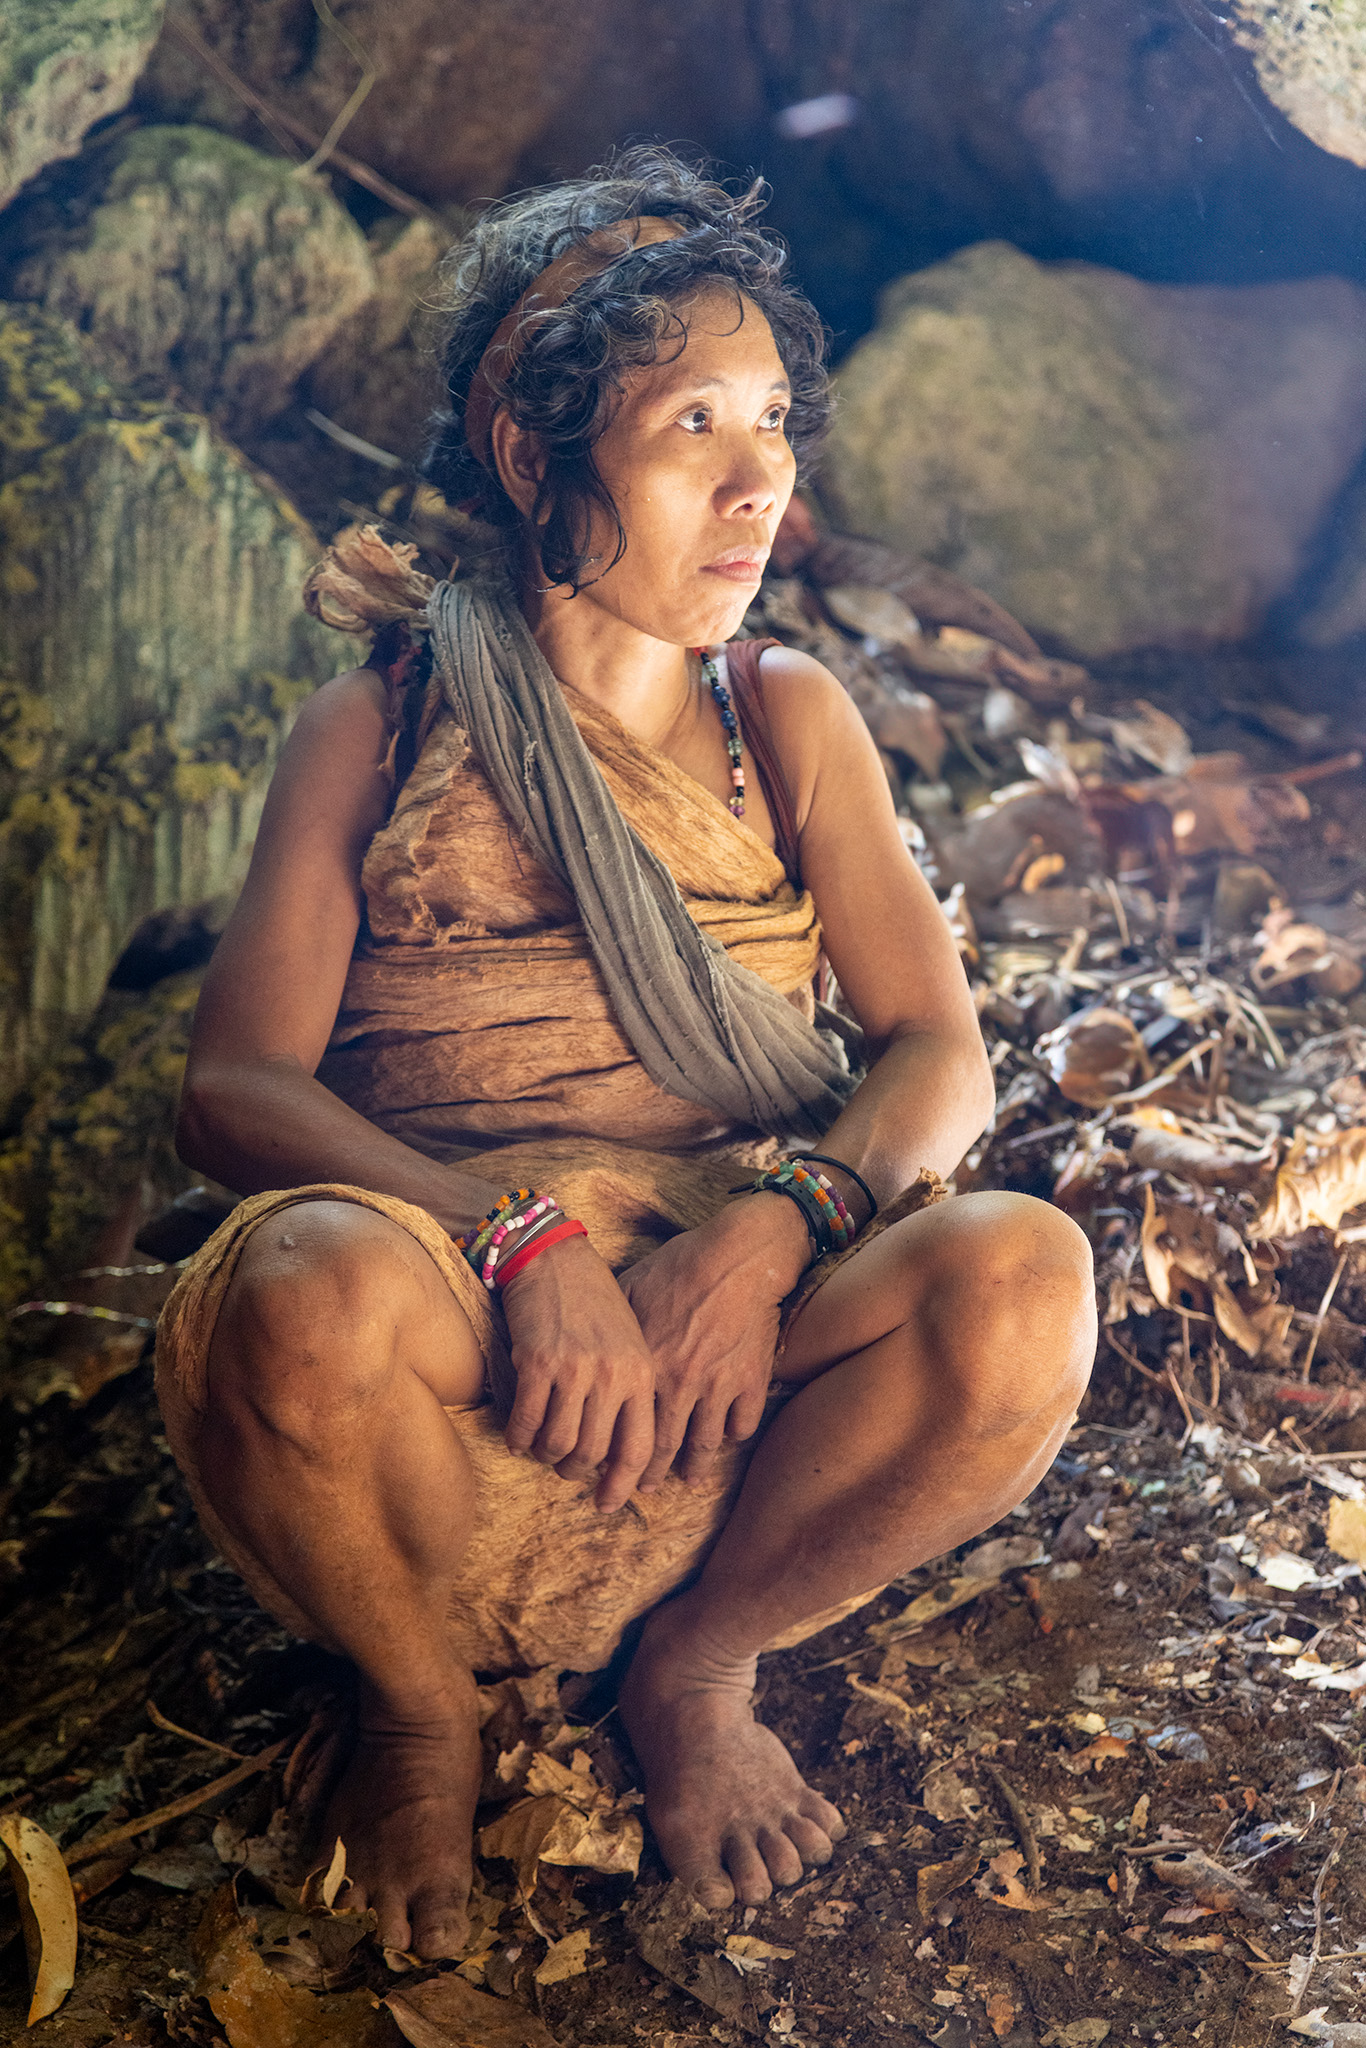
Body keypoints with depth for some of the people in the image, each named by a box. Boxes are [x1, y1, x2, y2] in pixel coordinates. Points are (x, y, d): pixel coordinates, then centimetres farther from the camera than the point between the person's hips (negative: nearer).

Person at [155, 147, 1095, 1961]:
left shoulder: (786, 716, 14)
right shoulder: (377, 729, 7)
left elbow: (938, 1049, 4)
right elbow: (236, 1083, -5)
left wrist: (772, 1229, -17)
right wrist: (519, 1238, -22)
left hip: (737, 1310, 2)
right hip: (448, 1294, -2)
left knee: (1023, 1279, -29)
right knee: (316, 1290, -37)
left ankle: (698, 1662, 0)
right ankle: (422, 1708, -3)